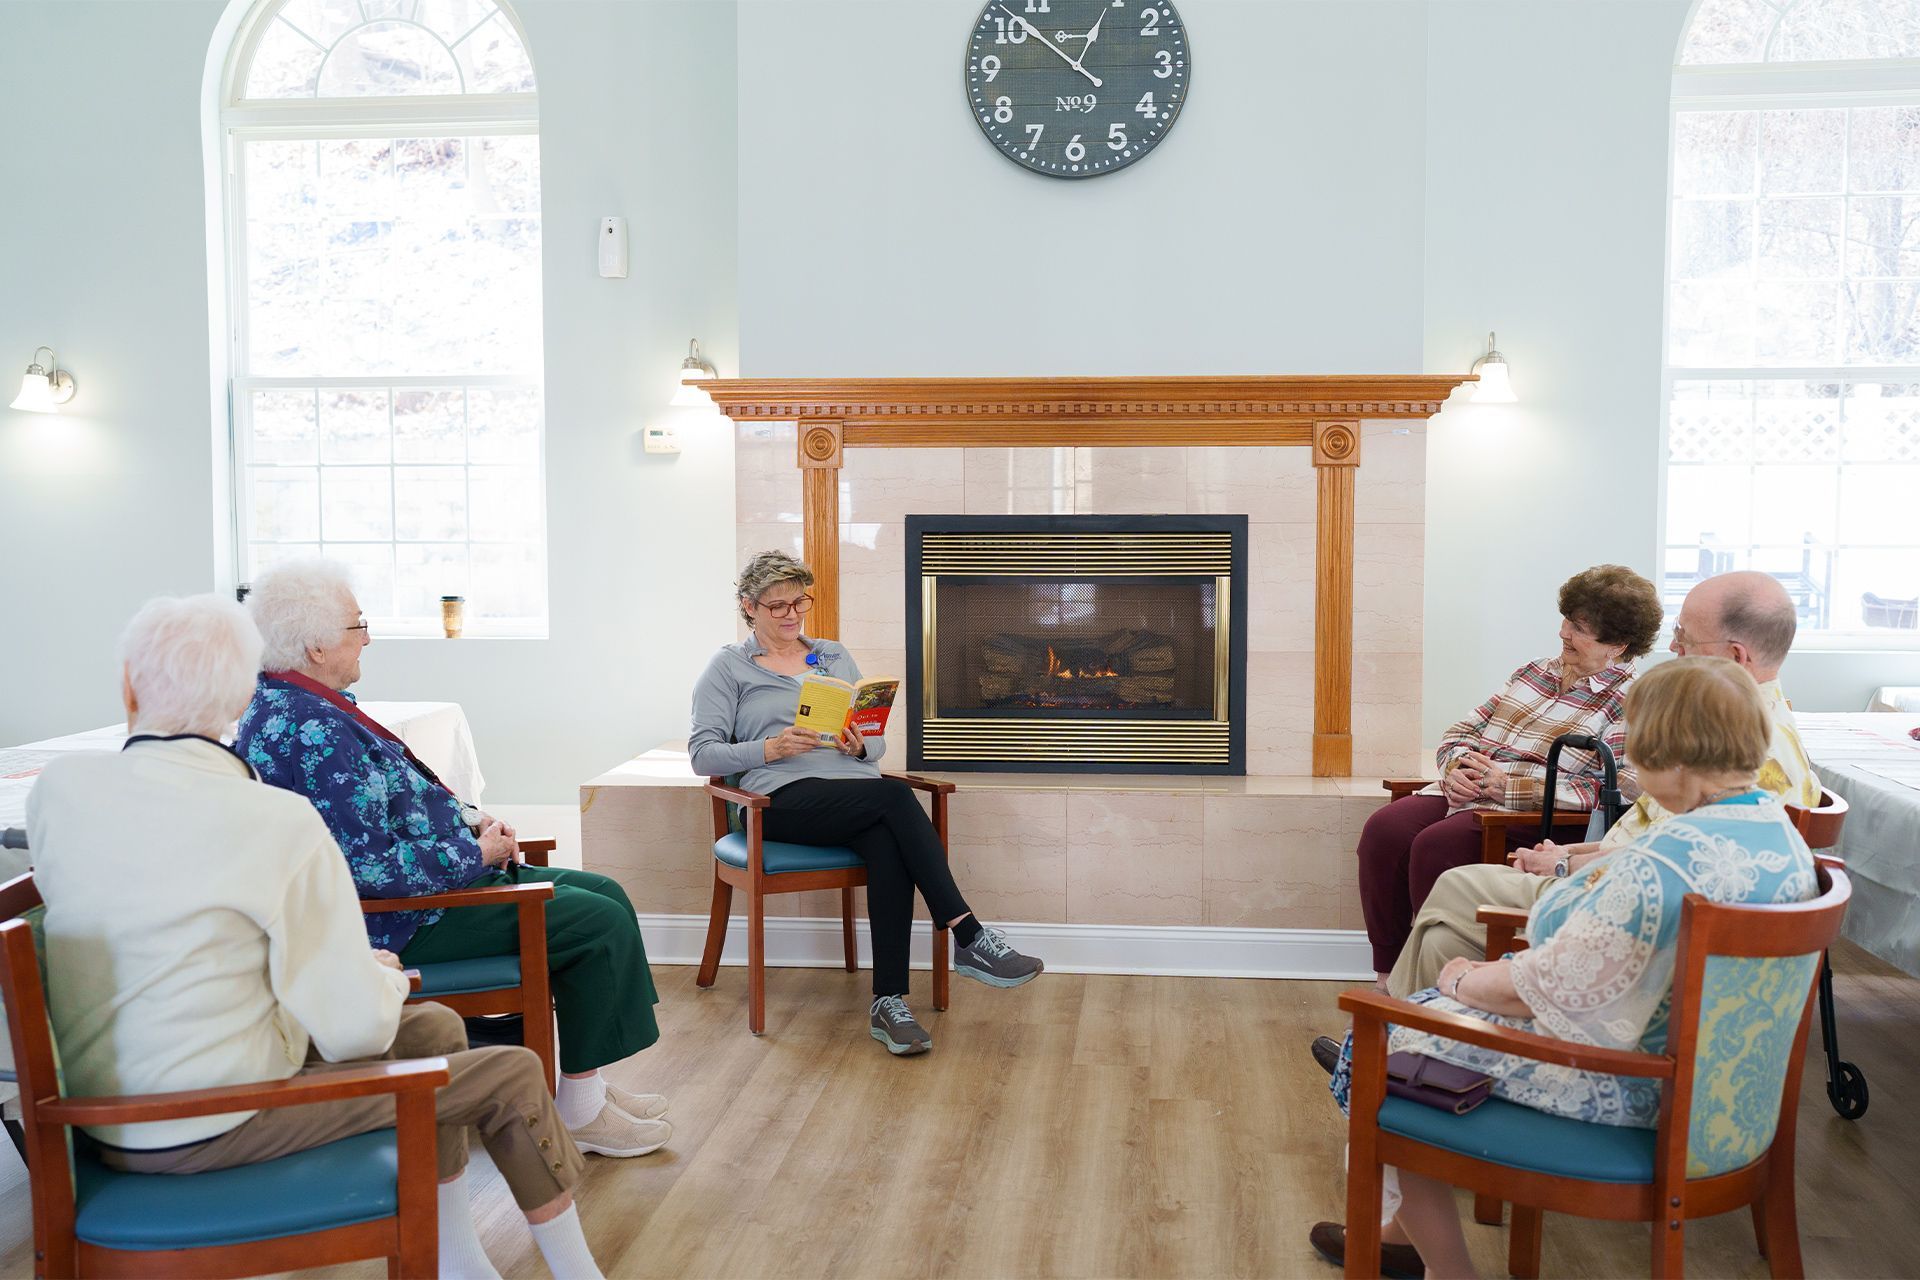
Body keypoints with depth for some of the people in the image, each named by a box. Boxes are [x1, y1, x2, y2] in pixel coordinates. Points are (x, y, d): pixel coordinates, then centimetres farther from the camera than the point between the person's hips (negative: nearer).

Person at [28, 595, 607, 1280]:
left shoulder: (58, 783, -5)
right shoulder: (282, 822, -23)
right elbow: (353, 1030, -18)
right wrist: (386, 976, 3)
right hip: (216, 1128, -7)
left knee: (436, 1027, 20)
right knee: (513, 1076, 4)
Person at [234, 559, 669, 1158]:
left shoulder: (299, 705, 10)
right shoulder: (311, 732, -25)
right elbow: (372, 867, -28)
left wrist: (467, 817, 6)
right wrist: (478, 853, -15)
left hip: (432, 878, 11)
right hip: (396, 921, -11)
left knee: (604, 895, 10)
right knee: (600, 923, -13)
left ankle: (588, 1082, 15)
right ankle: (582, 1109, 3)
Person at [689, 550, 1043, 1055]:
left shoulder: (836, 656, 24)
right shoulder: (728, 667, 12)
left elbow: (877, 743, 21)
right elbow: (703, 754, 2)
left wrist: (861, 745, -4)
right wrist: (769, 749, -14)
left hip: (855, 788, 4)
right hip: (784, 799, -4)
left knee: (888, 845, -34)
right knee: (895, 796, -33)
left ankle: (888, 1003, -34)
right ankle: (971, 939, -34)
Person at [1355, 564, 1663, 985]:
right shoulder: (1536, 672, 22)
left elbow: (1619, 791, -17)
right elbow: (1464, 730, 24)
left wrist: (1509, 786, -16)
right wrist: (1456, 768, -1)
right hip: (1463, 795, 7)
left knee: (1435, 846, -32)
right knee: (1383, 828, -21)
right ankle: (1386, 978, -15)